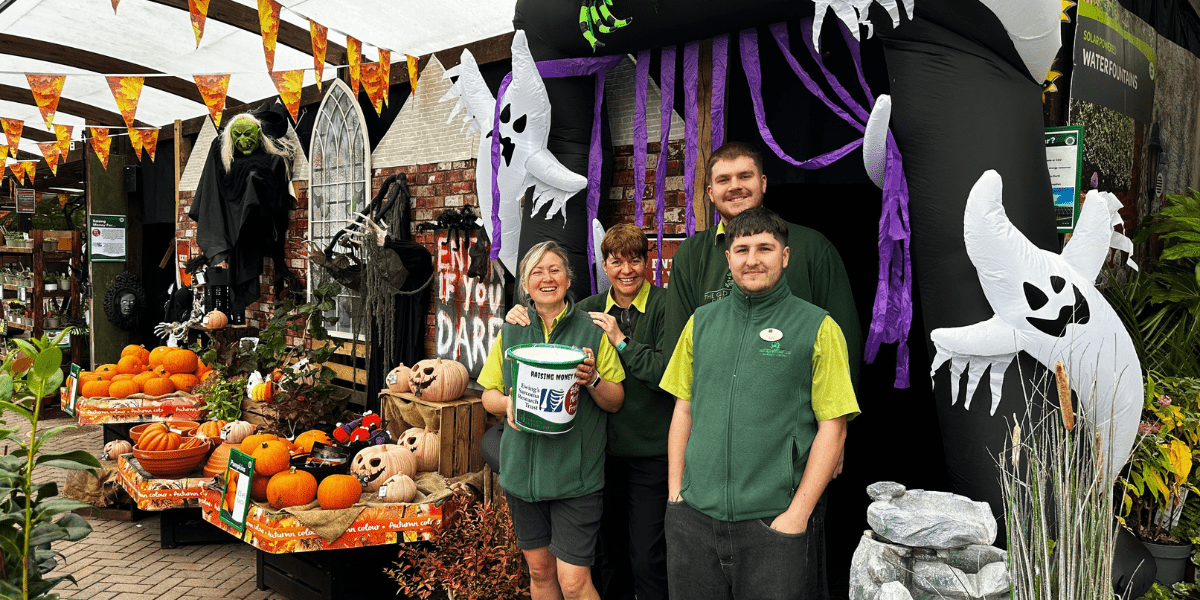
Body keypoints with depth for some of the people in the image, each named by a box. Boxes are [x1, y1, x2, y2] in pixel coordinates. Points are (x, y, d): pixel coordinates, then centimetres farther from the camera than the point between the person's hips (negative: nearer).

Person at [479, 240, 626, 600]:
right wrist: (507, 403, -10)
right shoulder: (510, 332, 8)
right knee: (539, 570, 15)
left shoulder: (592, 331, 0)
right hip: (522, 471, 3)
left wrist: (593, 380, -19)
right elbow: (488, 395, 12)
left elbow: (616, 402, 2)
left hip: (576, 472, -3)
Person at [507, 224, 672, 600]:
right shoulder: (590, 310, 5)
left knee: (647, 558, 2)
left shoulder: (665, 306, -8)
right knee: (608, 551, 19)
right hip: (603, 447, 5)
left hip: (651, 453, -4)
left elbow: (670, 373, -18)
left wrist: (621, 340, -19)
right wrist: (520, 318, -6)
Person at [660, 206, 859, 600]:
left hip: (774, 521, -3)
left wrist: (797, 515, -11)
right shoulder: (702, 322, 9)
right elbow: (683, 409, 12)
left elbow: (832, 428, -6)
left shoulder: (818, 328, -3)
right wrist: (675, 493, 6)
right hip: (693, 516, 4)